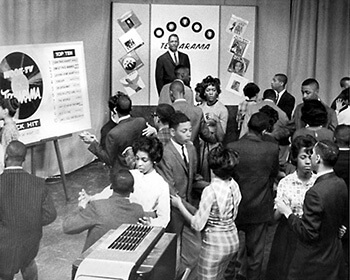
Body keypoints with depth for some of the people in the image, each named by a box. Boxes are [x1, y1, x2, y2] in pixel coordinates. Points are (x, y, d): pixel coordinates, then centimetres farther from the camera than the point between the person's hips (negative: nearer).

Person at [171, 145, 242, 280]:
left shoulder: (211, 191, -24)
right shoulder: (234, 185, -3)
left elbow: (198, 224, -19)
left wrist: (179, 205, -9)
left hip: (215, 243, -7)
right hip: (233, 240, 7)